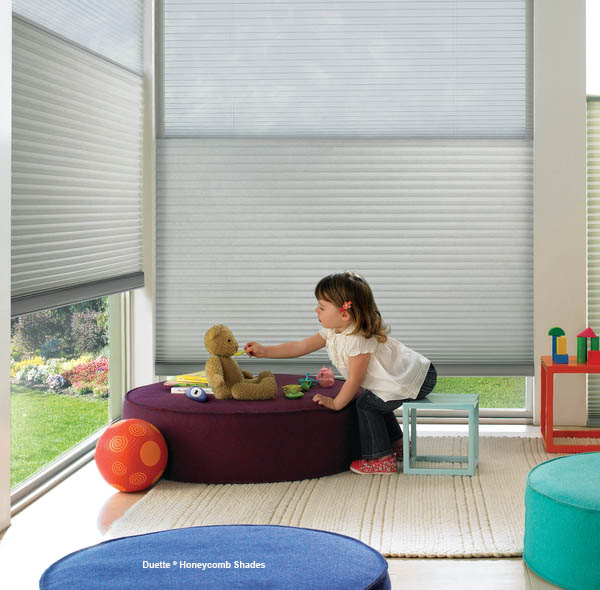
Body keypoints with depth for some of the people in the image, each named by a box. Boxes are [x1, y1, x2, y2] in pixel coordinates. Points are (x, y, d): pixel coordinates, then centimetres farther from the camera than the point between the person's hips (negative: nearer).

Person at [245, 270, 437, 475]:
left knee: (367, 403, -9)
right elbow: (302, 346, 6)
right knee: (375, 401, 23)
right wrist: (264, 351, 3)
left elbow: (355, 379, -21)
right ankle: (397, 445, 39)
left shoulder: (358, 339, -28)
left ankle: (380, 459, 0)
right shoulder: (333, 332, 0)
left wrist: (336, 403, -9)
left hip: (418, 378, -10)